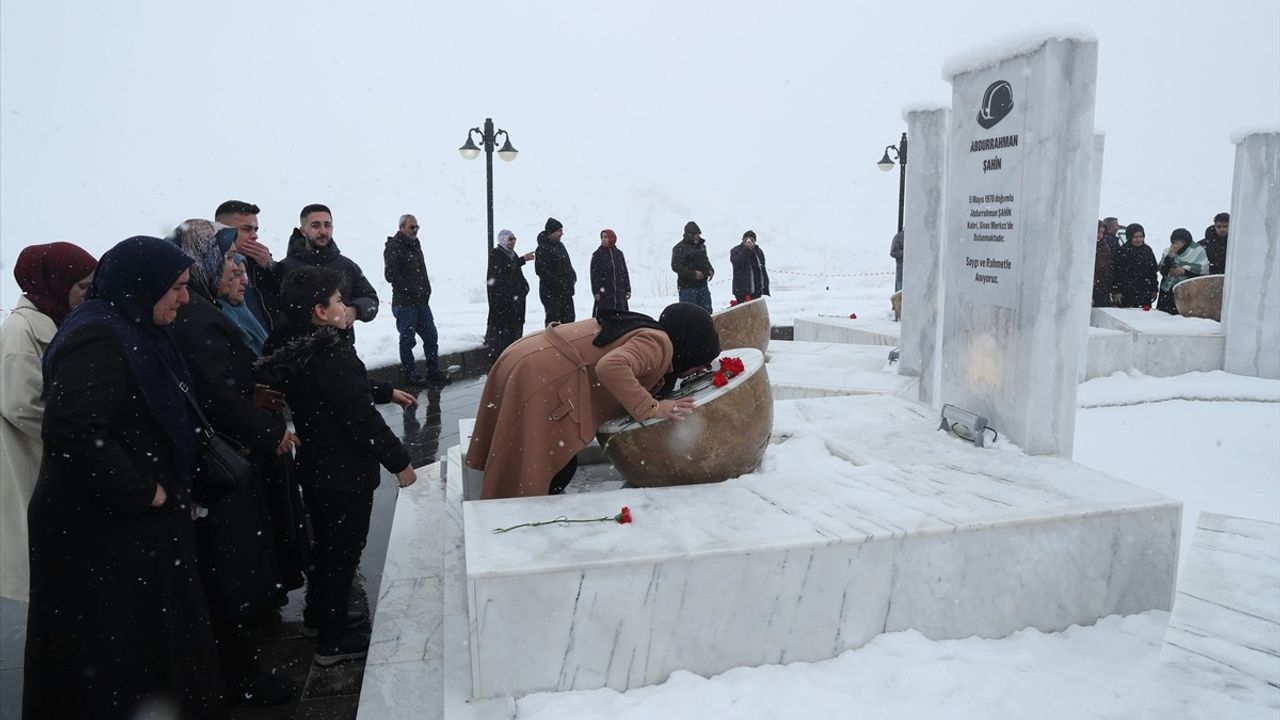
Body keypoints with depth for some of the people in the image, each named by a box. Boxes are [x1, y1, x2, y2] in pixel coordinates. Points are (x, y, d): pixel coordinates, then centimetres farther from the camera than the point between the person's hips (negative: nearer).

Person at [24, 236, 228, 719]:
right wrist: (140, 493, -21)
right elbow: (71, 432, -32)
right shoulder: (98, 339, -21)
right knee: (112, 657, 5)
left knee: (154, 642, 19)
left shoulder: (132, 332, 10)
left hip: (135, 524, 9)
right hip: (100, 532, -9)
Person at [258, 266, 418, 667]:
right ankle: (332, 642, 20)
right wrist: (399, 461, -16)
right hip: (344, 474, -9)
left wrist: (387, 392, 23)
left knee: (327, 545, 25)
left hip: (315, 467, 9)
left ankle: (318, 617, 43)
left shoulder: (296, 348, 3)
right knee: (343, 553, 6)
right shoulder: (330, 354, -27)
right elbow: (361, 416, -25)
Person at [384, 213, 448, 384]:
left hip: (422, 302, 8)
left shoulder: (415, 246, 16)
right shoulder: (394, 247, -9)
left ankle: (434, 372, 17)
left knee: (431, 337, 9)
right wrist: (412, 290, -17)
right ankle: (410, 374, 11)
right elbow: (391, 274, -17)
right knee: (407, 340, 1)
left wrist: (426, 290, 8)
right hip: (404, 304, -8)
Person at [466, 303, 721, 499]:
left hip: (526, 360, 9)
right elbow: (611, 367, -27)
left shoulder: (647, 330, 18)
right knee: (561, 468, 1)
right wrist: (651, 408, -17)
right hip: (541, 380, -9)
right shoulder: (658, 344, -11)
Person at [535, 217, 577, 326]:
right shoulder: (543, 249, -14)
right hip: (551, 292, -9)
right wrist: (558, 281, -21)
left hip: (566, 291, 9)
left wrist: (572, 276, 7)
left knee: (569, 318, 13)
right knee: (553, 320, -6)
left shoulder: (560, 245, 14)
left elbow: (567, 264, 24)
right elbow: (540, 270, -21)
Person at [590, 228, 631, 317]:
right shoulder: (597, 254, 2)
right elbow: (594, 275, -1)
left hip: (620, 292, 3)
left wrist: (628, 290, 10)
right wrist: (596, 292, -9)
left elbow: (625, 272, 15)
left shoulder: (619, 254, 11)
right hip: (604, 293, -3)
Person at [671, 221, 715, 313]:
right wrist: (693, 274, -22)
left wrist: (710, 270, 5)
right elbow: (676, 266, -18)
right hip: (688, 287, -7)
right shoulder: (679, 248, -11)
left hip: (702, 285, 7)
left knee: (707, 311, 13)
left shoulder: (701, 245, 14)